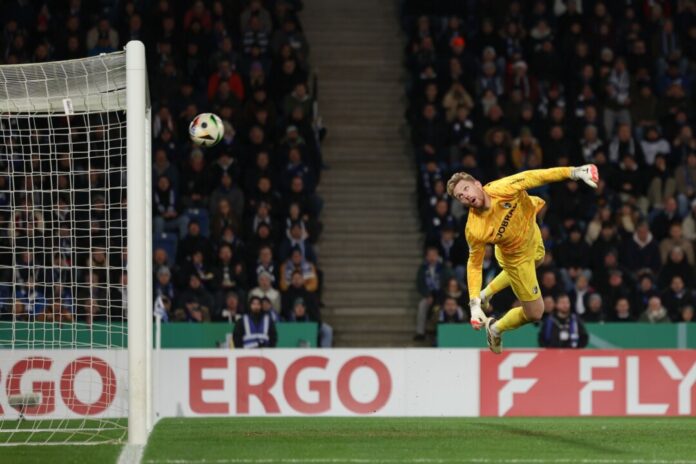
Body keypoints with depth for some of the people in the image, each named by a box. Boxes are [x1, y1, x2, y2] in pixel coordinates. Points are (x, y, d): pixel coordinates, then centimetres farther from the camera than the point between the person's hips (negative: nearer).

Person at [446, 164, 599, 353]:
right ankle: (495, 329, 32)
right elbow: (474, 265, -24)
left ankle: (486, 294, 61)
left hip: (532, 236, 4)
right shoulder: (474, 230, -37)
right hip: (517, 258, -4)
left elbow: (532, 177, -29)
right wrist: (474, 305, -28)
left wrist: (574, 172, -35)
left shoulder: (500, 189, -37)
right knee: (534, 313, 6)